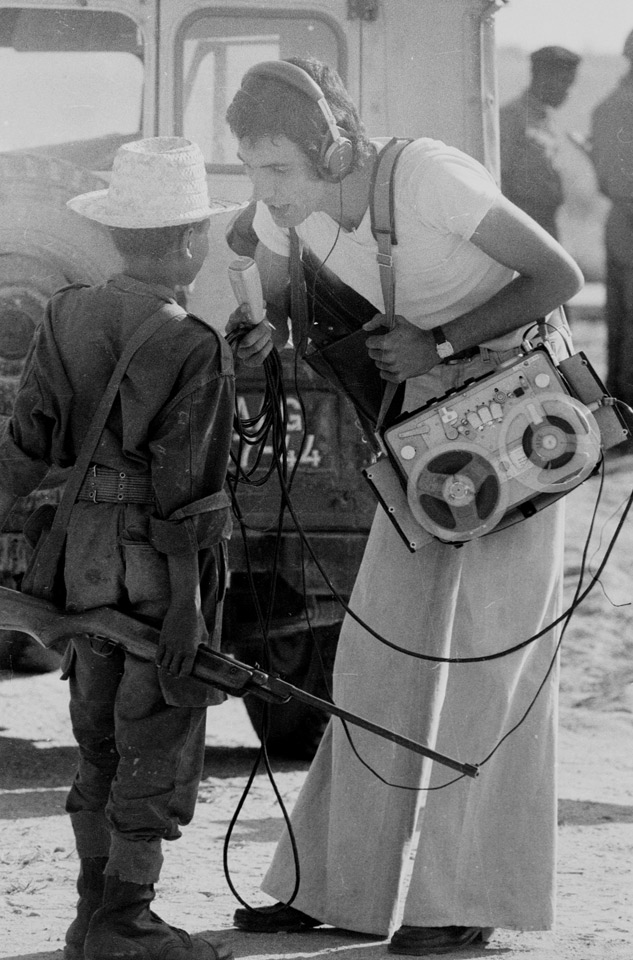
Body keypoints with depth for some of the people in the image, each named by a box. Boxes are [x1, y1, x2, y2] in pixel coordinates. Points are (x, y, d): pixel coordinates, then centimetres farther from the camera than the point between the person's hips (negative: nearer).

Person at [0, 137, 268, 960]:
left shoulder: (66, 318, -1)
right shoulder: (196, 351, -17)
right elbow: (177, 488, -18)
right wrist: (187, 602, -13)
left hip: (89, 552, 6)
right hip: (164, 560, -6)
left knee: (102, 738, 15)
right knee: (160, 741, 2)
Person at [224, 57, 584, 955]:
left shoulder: (428, 175, -28)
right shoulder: (284, 206, -9)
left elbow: (559, 274, -22)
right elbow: (277, 306, 9)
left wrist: (438, 343, -24)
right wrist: (258, 341, -11)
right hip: (432, 415, 7)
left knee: (489, 643, -8)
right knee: (385, 641, 5)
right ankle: (333, 886, 9)